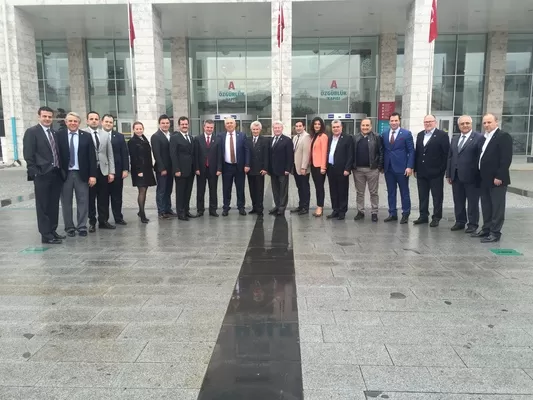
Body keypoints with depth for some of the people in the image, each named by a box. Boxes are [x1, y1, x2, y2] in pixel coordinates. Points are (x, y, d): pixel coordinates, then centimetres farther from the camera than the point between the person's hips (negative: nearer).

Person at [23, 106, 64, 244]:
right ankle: (46, 235, 6)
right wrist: (35, 173, -15)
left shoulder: (54, 133, 14)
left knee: (54, 205, 12)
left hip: (56, 174, 6)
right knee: (43, 206, 1)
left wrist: (61, 170, 8)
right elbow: (28, 155, -10)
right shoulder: (31, 132, -5)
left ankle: (52, 231, 22)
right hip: (42, 175, -6)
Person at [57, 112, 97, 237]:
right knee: (66, 202, 8)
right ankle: (69, 227, 20)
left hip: (81, 174, 0)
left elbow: (92, 156, 0)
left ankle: (82, 227, 15)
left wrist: (93, 174, -6)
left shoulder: (86, 136, 2)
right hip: (65, 174, 0)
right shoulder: (59, 135, 0)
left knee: (83, 202, 5)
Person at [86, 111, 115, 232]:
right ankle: (92, 222, 16)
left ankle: (103, 221, 19)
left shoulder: (106, 134, 10)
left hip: (103, 170, 3)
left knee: (104, 198, 8)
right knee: (90, 198, 5)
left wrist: (111, 172, 3)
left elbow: (110, 154, 9)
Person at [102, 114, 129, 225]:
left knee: (117, 195, 8)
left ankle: (118, 218, 18)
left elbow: (125, 154, 5)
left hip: (117, 171, 2)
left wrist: (125, 169, -3)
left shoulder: (119, 136, 8)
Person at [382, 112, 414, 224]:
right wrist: (382, 165, 7)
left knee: (404, 192, 5)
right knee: (391, 192, 9)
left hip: (401, 168, -4)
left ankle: (405, 214, 14)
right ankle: (392, 214, 17)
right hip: (388, 168, 4)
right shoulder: (384, 134, 9)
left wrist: (409, 166, -12)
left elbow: (411, 151, -4)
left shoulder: (406, 134, -3)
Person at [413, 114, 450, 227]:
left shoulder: (442, 135, -5)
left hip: (435, 172, -5)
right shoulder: (420, 135, 12)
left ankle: (436, 218, 13)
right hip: (421, 172, 5)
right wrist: (416, 169, 8)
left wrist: (442, 169, -13)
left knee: (437, 196, 5)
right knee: (422, 196, 11)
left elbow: (446, 154, -8)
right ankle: (423, 216, 21)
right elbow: (417, 152, 12)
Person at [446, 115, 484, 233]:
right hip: (456, 176, 6)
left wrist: (480, 175, -15)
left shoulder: (479, 138, -5)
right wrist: (448, 174, 8)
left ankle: (472, 224, 15)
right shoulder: (455, 139, 14)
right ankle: (460, 222, 24)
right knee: (458, 201, 12)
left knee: (472, 202, 5)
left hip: (471, 176, -6)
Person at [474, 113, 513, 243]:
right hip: (485, 179, 8)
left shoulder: (503, 136, -10)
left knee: (497, 207, -1)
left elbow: (506, 158, -17)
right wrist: (481, 176, 12)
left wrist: (499, 176, -22)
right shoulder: (485, 137, 15)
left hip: (497, 179, -8)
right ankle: (486, 229, 24)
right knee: (486, 206, 14)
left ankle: (495, 233, 4)